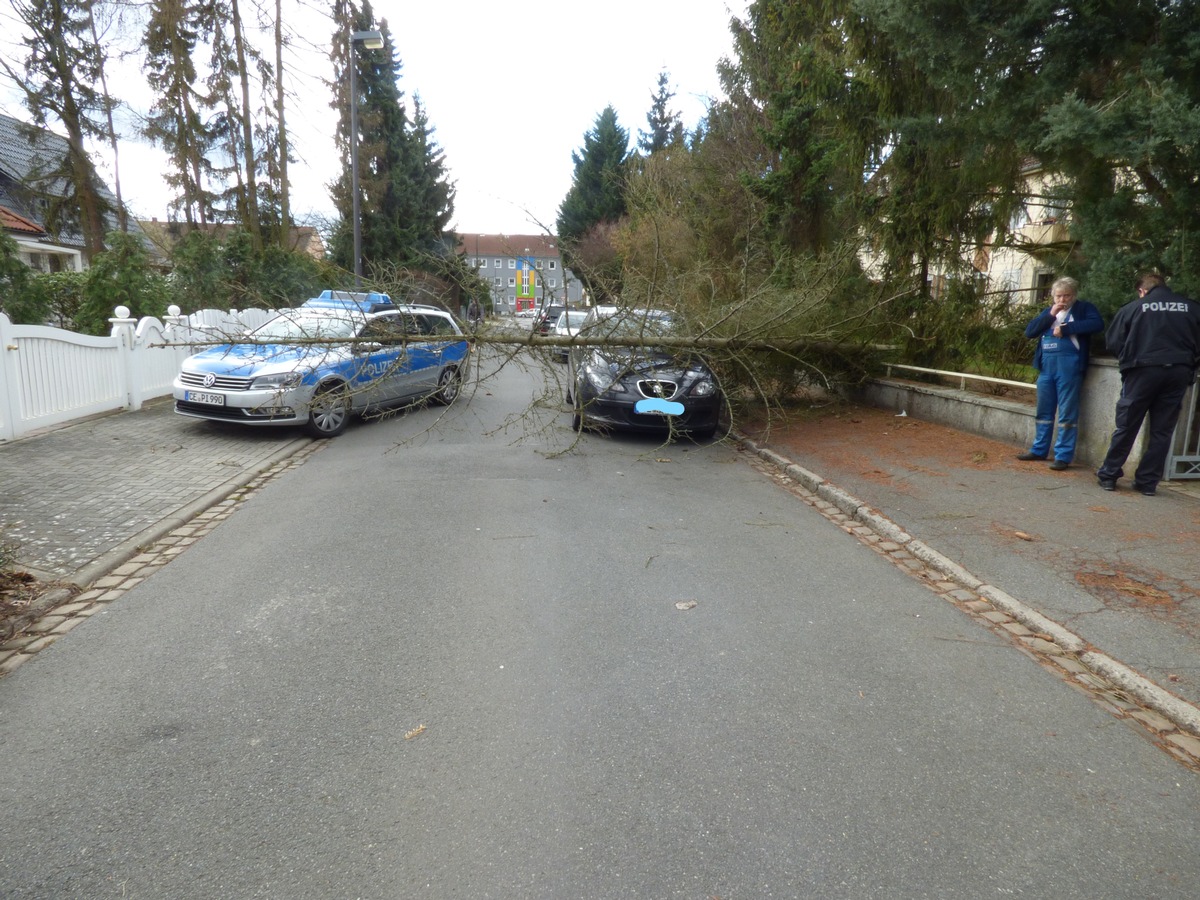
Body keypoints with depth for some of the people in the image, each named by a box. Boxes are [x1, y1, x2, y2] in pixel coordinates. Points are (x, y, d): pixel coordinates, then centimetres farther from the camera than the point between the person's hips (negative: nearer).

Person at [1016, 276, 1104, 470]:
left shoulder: (1083, 308, 5)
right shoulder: (1047, 311, 19)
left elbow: (1097, 324, -14)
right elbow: (1029, 332, 7)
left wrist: (1066, 328, -15)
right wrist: (1050, 315, -4)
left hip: (1070, 366, -5)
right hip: (1046, 365, 6)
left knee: (1067, 413, -3)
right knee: (1044, 410, 13)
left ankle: (1063, 456, 1)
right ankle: (1039, 450, 23)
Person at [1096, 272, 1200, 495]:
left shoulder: (1132, 308, 3)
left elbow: (1113, 342, 3)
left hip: (1143, 371, -2)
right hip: (1179, 373, 2)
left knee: (1126, 426, 6)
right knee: (1162, 430, 8)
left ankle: (1108, 475, 10)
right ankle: (1148, 482, 10)